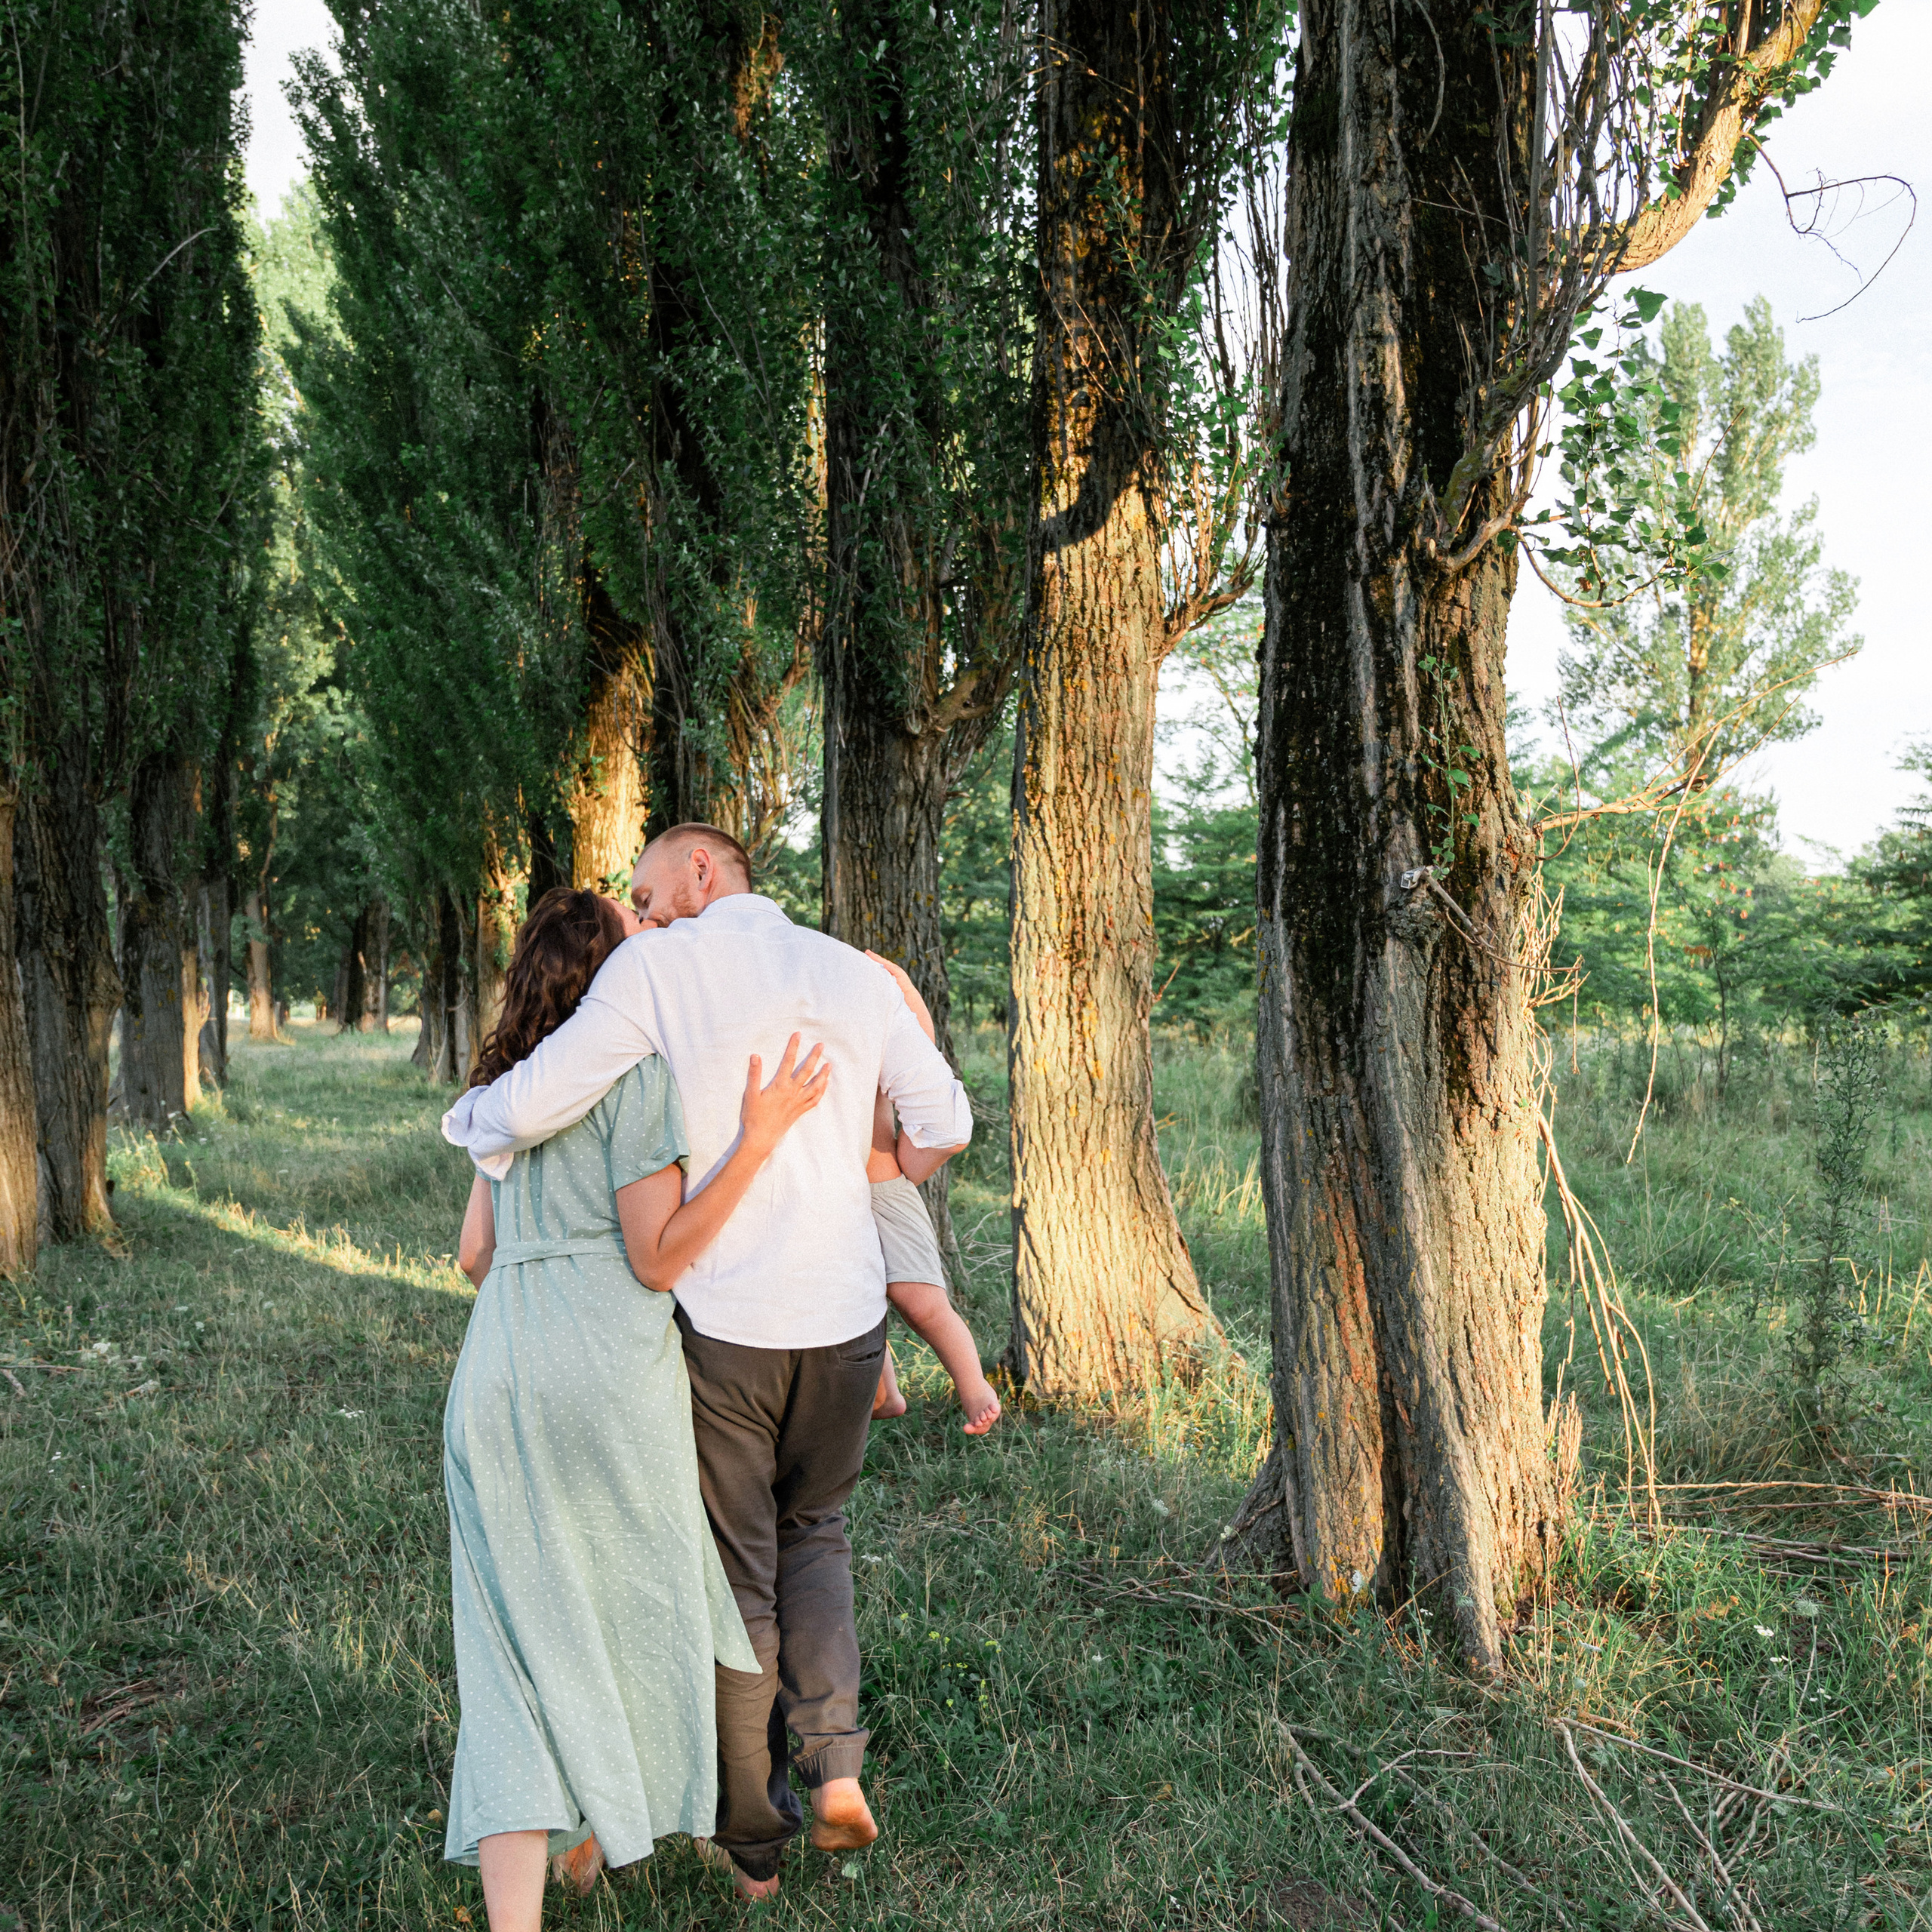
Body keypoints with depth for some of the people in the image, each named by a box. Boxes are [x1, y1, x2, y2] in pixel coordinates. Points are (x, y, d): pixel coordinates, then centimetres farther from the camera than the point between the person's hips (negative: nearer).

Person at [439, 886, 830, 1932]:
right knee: (631, 1595, 18)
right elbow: (658, 1257, -9)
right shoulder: (635, 1075, -5)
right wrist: (758, 1138, -13)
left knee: (523, 1649, 4)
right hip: (609, 1368, -5)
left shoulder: (511, 1086, 18)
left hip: (494, 1376, 6)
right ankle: (592, 1831, 37)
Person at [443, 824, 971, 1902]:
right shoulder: (856, 974, 7)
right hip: (846, 1313, 4)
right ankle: (835, 1761, 10)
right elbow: (946, 1124, 11)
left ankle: (753, 1842, 23)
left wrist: (469, 1116, 7)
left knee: (736, 1575, 12)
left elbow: (532, 1107, -16)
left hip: (722, 1319, -3)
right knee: (815, 1530, 26)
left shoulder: (660, 969, -8)